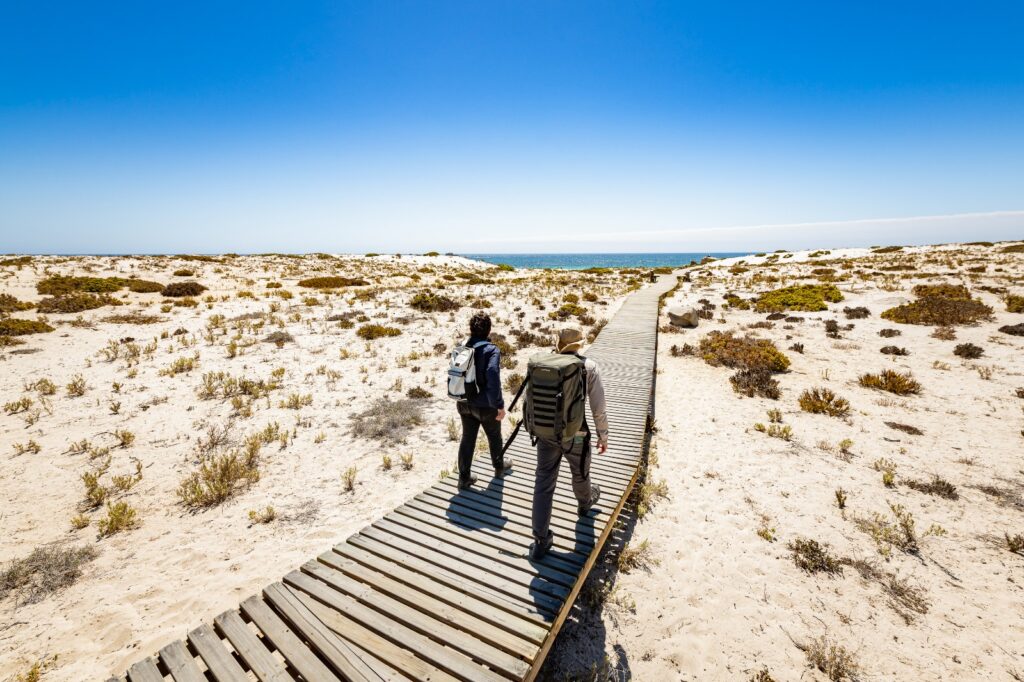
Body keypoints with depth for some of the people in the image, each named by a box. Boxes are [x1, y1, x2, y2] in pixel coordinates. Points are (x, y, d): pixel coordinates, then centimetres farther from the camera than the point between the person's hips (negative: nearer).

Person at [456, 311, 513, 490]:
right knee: (494, 436, 20)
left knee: (467, 439, 16)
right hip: (485, 405, -4)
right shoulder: (491, 350, -22)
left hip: (464, 403, 5)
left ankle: (464, 478, 23)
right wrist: (499, 405, -22)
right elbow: (493, 379, -30)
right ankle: (499, 466, 43)